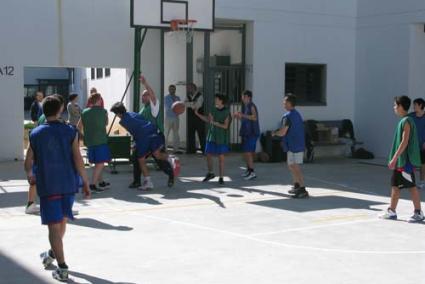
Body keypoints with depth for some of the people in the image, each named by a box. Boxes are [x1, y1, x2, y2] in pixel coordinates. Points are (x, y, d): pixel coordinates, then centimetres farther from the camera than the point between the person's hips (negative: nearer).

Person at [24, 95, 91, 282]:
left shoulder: (35, 134, -1)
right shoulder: (70, 132, -5)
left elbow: (28, 162, 5)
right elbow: (78, 160, -8)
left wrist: (30, 175, 25)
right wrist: (85, 182, 0)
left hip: (47, 186, -1)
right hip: (69, 184, 2)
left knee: (54, 226, -1)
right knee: (62, 221, 21)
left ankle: (62, 268, -7)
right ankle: (53, 254, 41)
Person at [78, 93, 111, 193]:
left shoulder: (84, 112, 5)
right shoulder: (103, 111, -5)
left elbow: (79, 127, 12)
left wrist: (84, 134, 27)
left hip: (89, 141, 6)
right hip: (100, 140, -6)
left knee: (97, 163, 18)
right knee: (100, 163, -3)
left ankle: (101, 182, 28)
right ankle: (93, 184, -12)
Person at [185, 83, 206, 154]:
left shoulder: (200, 96, -6)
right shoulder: (188, 96, 12)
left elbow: (198, 105, -17)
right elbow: (185, 104, -4)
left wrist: (190, 105, -7)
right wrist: (193, 103, -19)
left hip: (199, 117, -6)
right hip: (191, 118, 6)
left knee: (201, 134, -5)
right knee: (190, 134, 6)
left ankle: (204, 149, 0)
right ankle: (192, 149, 13)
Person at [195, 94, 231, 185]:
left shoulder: (226, 112, -10)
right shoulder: (214, 110, 3)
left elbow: (225, 126, -13)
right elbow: (208, 120, 15)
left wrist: (215, 123, -25)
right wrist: (197, 114, 7)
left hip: (221, 138, -4)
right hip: (212, 136, 4)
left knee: (221, 157, -1)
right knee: (208, 155, 6)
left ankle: (221, 178, 8)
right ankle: (210, 173, 27)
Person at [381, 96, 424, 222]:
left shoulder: (406, 121, -15)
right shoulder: (403, 121, 13)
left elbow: (404, 142, -20)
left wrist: (394, 158, -21)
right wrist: (395, 159, 19)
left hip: (406, 161, -10)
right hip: (400, 161, 10)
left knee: (412, 186, -3)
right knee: (395, 185, 12)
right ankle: (391, 212, 18)